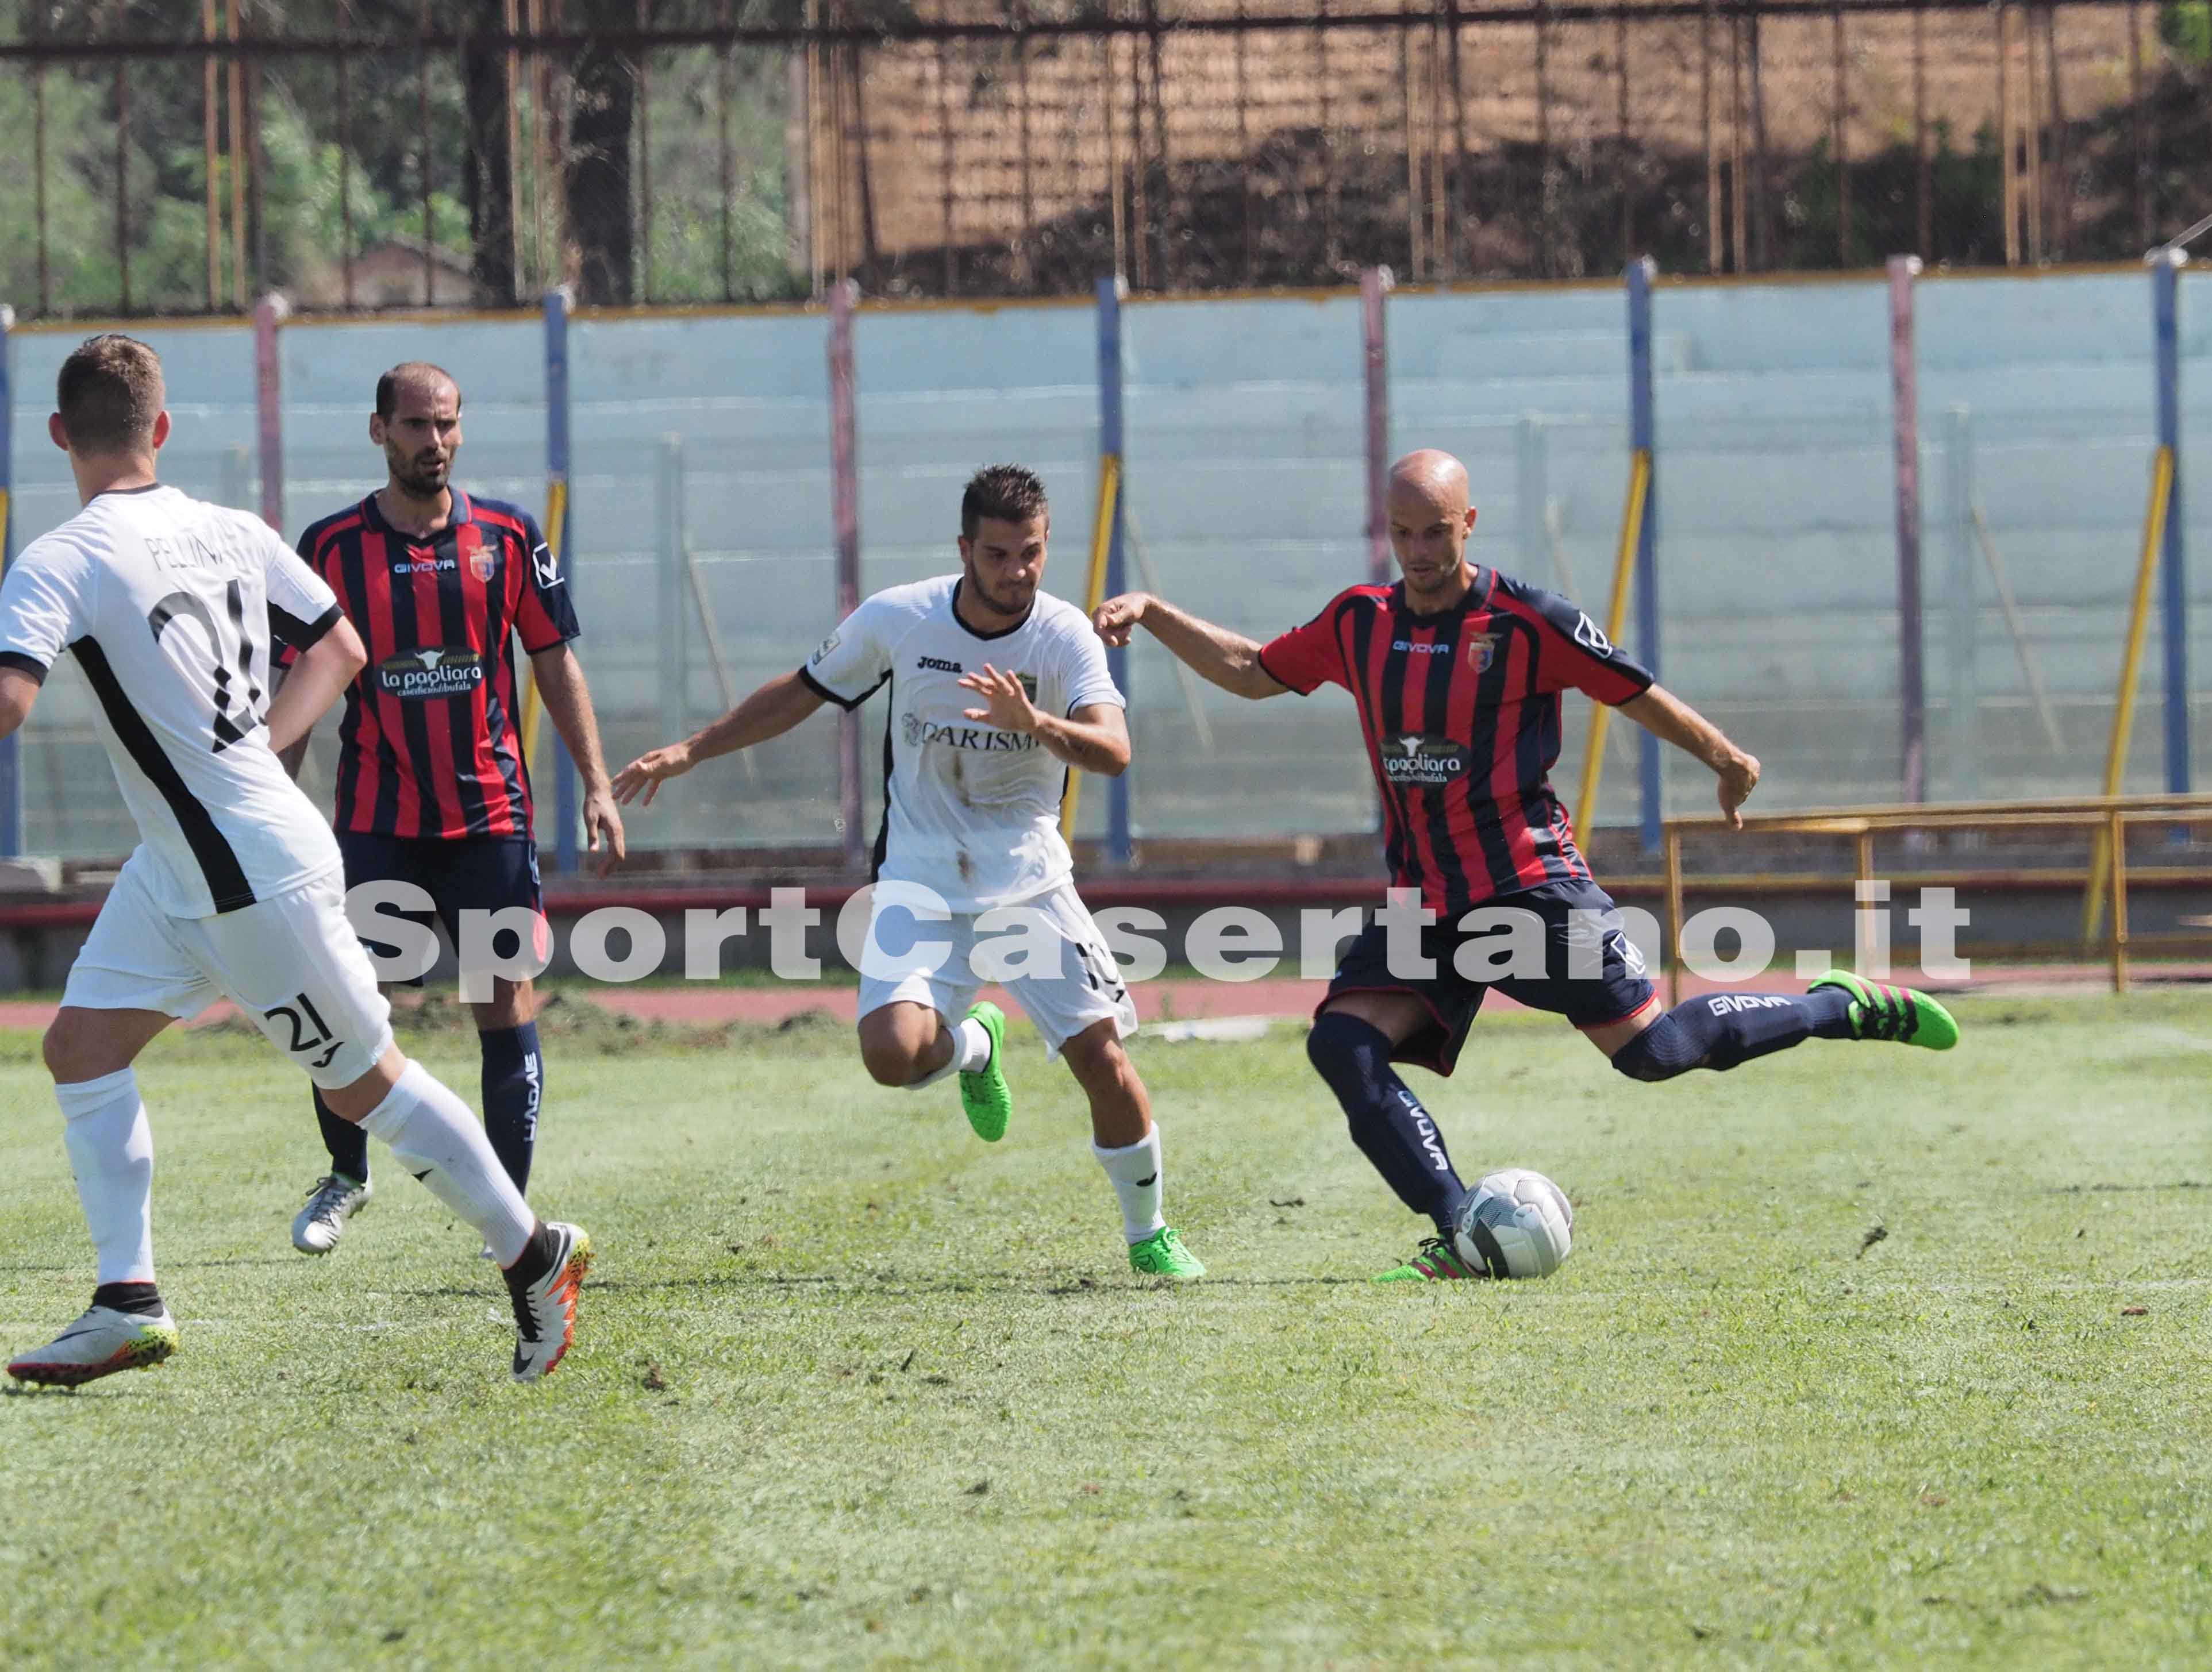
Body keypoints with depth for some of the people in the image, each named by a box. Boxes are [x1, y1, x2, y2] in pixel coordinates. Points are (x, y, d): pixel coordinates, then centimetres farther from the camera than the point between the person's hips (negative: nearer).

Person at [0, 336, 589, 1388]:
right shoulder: (229, 532, 4)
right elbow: (339, 647, 12)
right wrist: (257, 747, 11)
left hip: (256, 876, -9)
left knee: (364, 1081, 5)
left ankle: (533, 1254, 18)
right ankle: (128, 1303, 4)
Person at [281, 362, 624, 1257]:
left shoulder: (507, 535, 3)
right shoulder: (331, 546, 1)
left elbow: (555, 660, 8)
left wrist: (596, 783, 1)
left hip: (491, 814, 0)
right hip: (375, 821, 0)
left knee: (509, 1006, -3)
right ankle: (346, 1175, 22)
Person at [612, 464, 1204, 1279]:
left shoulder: (1065, 635, -11)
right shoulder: (896, 619, -8)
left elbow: (1114, 751, -26)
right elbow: (800, 693, 10)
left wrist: (1037, 724, -45)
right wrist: (689, 751, 12)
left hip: (1030, 882, 0)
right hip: (921, 880, 0)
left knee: (1102, 1057, -8)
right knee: (892, 1052, -23)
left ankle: (1148, 1235, 17)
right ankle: (972, 1045, 16)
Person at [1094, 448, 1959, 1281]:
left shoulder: (1526, 621, -9)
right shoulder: (1359, 624, 7)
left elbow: (1638, 696, 0)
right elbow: (1251, 672, 19)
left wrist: (1725, 759, 7)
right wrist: (1151, 613, 10)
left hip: (1530, 884, -5)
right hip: (1424, 902, 5)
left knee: (1652, 1050, -8)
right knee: (1342, 1043, -16)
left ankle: (1845, 1006, 16)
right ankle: (1462, 1237, -18)